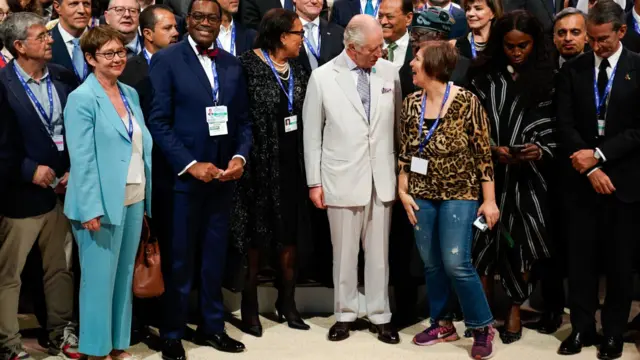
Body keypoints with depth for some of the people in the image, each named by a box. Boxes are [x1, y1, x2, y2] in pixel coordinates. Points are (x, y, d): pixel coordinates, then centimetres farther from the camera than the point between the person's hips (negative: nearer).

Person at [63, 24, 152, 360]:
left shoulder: (131, 93, 12)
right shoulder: (82, 99, -9)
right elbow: (82, 158, -14)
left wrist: (145, 196, 11)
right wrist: (91, 209, -18)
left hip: (134, 200, 7)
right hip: (102, 204, -7)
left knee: (124, 276, 13)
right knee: (99, 279, 2)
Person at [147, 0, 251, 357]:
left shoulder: (233, 65, 9)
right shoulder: (166, 60, -5)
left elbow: (244, 120, 10)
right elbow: (158, 121, -10)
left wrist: (240, 157, -8)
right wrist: (190, 165, -16)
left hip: (223, 176, 4)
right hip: (181, 176, -4)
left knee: (215, 257, 13)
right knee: (178, 259, 6)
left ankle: (213, 326, 28)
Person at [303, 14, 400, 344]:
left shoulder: (389, 72, 1)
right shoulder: (323, 77, -5)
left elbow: (399, 122, 8)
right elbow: (312, 132, 0)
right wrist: (314, 182, -1)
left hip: (382, 179, 2)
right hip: (341, 179, -2)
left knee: (379, 252, 10)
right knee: (344, 253, 9)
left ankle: (380, 316, 22)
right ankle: (345, 314, 24)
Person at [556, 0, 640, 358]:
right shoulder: (573, 70, 5)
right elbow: (566, 124, 0)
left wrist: (599, 153, -14)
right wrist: (590, 168, -10)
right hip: (583, 177, 2)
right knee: (581, 257, 5)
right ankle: (582, 327, 17)